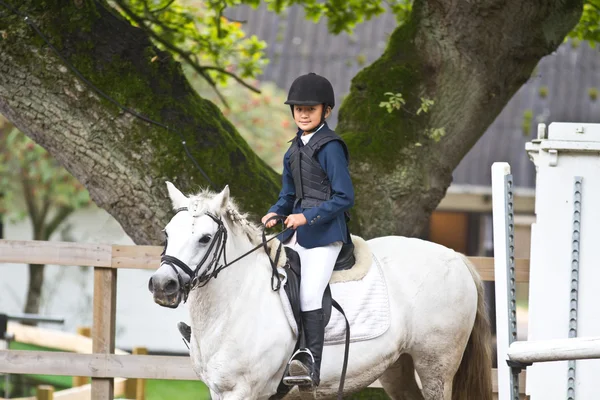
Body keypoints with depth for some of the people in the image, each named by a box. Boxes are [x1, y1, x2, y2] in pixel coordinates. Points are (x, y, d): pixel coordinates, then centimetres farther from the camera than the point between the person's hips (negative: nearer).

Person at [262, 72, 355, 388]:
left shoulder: (330, 147, -10)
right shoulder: (294, 150, 15)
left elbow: (344, 197, -14)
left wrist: (308, 217, -21)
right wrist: (275, 214, 3)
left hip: (325, 231, -9)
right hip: (296, 231, 9)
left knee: (309, 295, -18)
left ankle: (311, 365, -19)